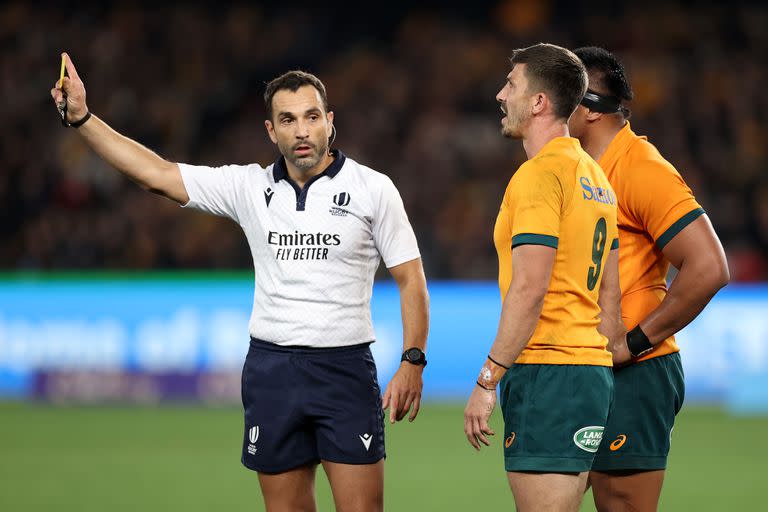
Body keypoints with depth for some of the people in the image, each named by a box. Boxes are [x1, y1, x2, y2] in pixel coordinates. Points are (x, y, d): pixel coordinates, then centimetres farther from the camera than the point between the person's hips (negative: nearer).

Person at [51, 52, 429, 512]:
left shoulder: (373, 188, -1)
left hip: (346, 370, -3)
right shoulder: (249, 188, 6)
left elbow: (411, 280, 0)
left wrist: (413, 362, -10)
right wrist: (82, 118, -1)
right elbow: (156, 173, 5)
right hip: (271, 367, 3)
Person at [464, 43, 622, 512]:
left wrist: (487, 381, -17)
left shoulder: (540, 174, -12)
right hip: (590, 368, 10)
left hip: (546, 369, -10)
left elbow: (528, 289, -19)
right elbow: (609, 293, 20)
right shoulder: (594, 175, 18)